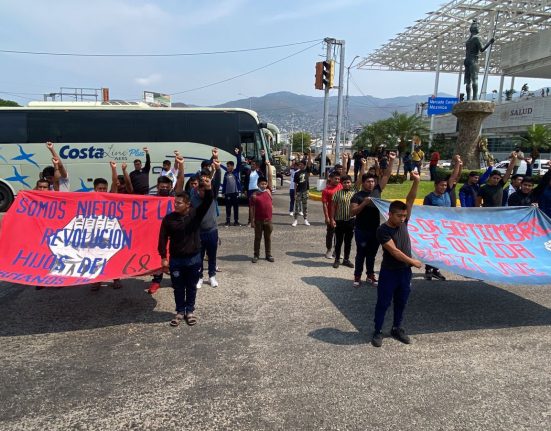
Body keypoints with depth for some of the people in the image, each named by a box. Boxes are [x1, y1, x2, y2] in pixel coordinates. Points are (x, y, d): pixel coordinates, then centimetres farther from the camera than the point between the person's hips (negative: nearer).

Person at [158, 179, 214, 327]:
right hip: (175, 259, 0)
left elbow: (207, 203, -22)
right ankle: (180, 311, 29)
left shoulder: (195, 214, -6)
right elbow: (163, 238, -3)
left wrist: (208, 189, -42)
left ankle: (189, 311, 30)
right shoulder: (168, 218, -6)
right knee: (178, 288, 13)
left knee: (191, 287, 14)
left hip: (193, 258, 0)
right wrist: (163, 258, -5)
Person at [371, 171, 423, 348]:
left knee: (401, 302, 16)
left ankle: (397, 328, 33)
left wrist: (416, 182, -21)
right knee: (383, 303, 5)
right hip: (389, 272, -5)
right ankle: (378, 332, 18)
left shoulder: (403, 222, 0)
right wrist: (412, 261, -15)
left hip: (405, 271, 6)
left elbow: (410, 200, -10)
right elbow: (394, 251, -20)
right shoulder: (383, 230, -17)